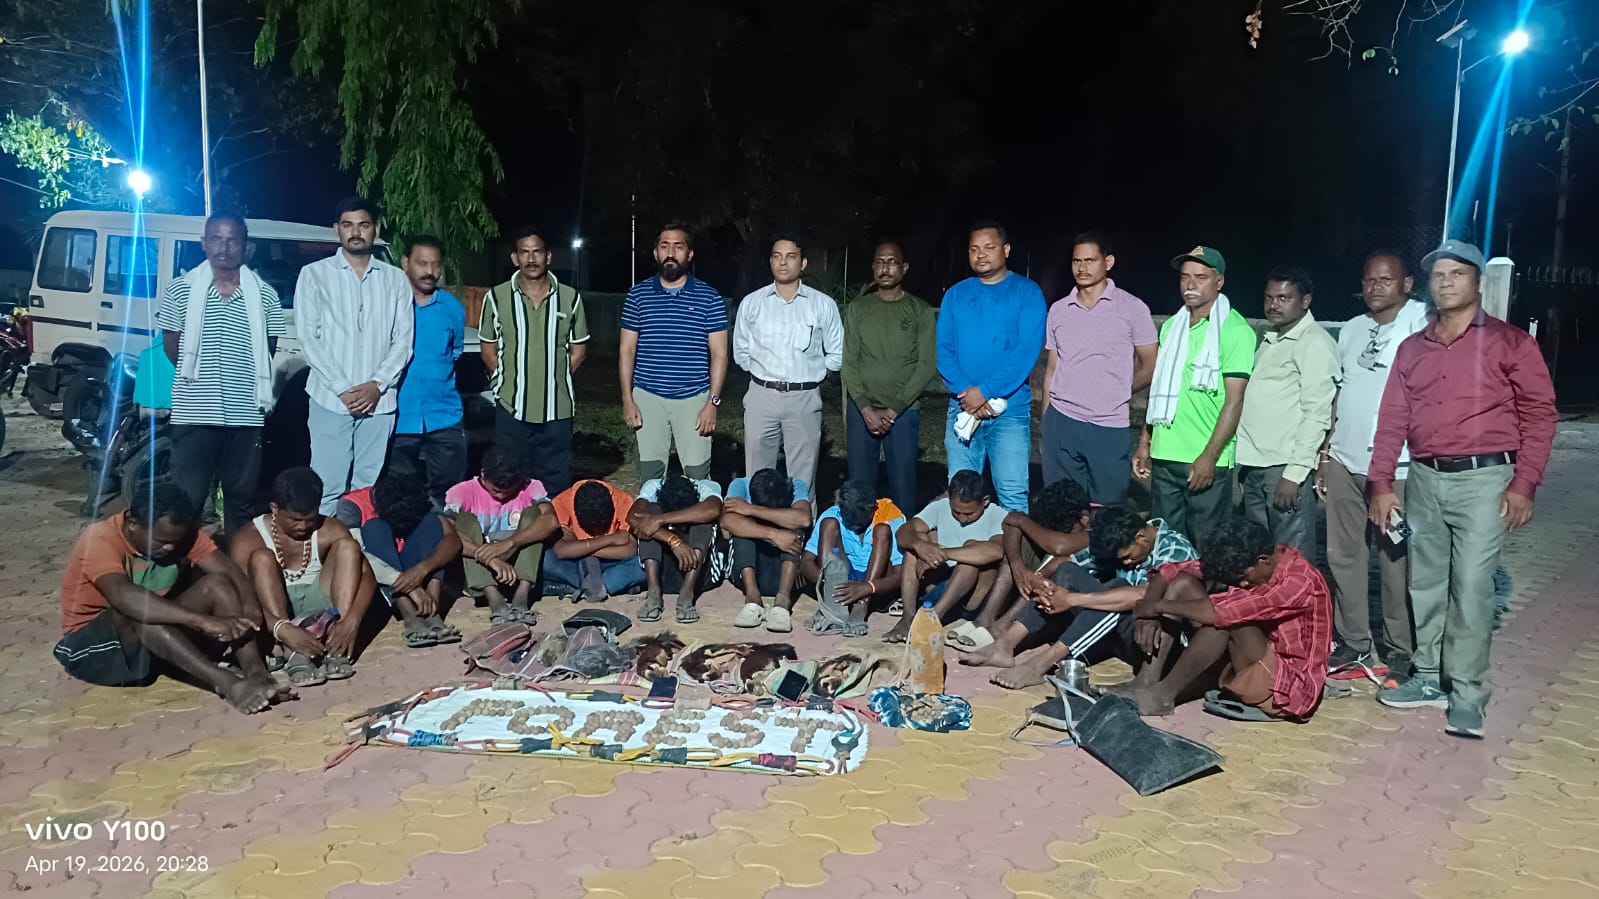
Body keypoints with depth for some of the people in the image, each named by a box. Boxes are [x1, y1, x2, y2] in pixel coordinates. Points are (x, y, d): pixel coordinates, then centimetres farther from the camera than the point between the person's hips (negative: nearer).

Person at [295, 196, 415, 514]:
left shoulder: (395, 279, 10)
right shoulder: (314, 274, 4)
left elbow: (403, 340, 5)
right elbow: (308, 338, -2)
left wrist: (377, 384, -8)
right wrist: (342, 389, -10)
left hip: (380, 401, 2)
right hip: (330, 400, -2)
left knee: (367, 488, 7)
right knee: (328, 488, -4)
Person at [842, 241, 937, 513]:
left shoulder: (921, 311, 2)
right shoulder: (857, 308, 7)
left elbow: (927, 365, -3)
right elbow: (849, 362, 3)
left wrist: (894, 409, -10)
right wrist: (866, 408, -9)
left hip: (904, 412, -1)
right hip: (861, 410, 2)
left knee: (903, 486, 0)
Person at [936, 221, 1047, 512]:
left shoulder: (1027, 292, 0)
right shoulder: (955, 295, 10)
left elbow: (1028, 350, -10)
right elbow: (943, 348, 3)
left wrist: (985, 391, -16)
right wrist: (966, 393, -13)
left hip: (1011, 409, -3)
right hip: (962, 408, 3)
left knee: (1013, 496, -7)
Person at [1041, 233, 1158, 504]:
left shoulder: (1132, 308, -2)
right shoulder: (1058, 310, 8)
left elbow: (1150, 366, 4)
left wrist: (1118, 394, 9)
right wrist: (1046, 418, 9)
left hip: (1110, 427, -3)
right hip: (1061, 423, 3)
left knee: (1107, 508, 3)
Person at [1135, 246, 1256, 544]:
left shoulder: (1235, 330, -7)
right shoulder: (1171, 326, 12)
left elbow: (1234, 401, -12)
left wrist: (1208, 457, -17)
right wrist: (1145, 441, 13)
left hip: (1207, 461, -6)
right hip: (1163, 456, 6)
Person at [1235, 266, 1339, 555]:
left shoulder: (1315, 342, -6)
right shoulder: (1269, 341, 19)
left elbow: (1317, 414, -12)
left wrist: (1294, 472, -18)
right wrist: (1244, 460, 12)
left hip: (1286, 466, -8)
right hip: (1254, 465, 8)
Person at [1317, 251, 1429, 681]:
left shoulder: (1421, 328, -6)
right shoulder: (1351, 330, 14)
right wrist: (1325, 453, 15)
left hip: (1394, 466, -6)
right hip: (1345, 461, 6)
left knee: (1396, 560, 2)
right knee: (1343, 555, 10)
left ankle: (1399, 650, 15)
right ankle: (1354, 643, 21)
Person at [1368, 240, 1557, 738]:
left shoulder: (1510, 342, 0)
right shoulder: (1412, 348, 12)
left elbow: (1539, 414, -2)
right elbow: (1393, 419, 11)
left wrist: (1523, 484, -9)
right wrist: (1382, 484, 5)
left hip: (1483, 479, -4)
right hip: (1424, 479, 5)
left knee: (1470, 589, -7)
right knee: (1425, 585, 10)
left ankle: (1467, 695, 3)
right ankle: (1428, 679, 22)